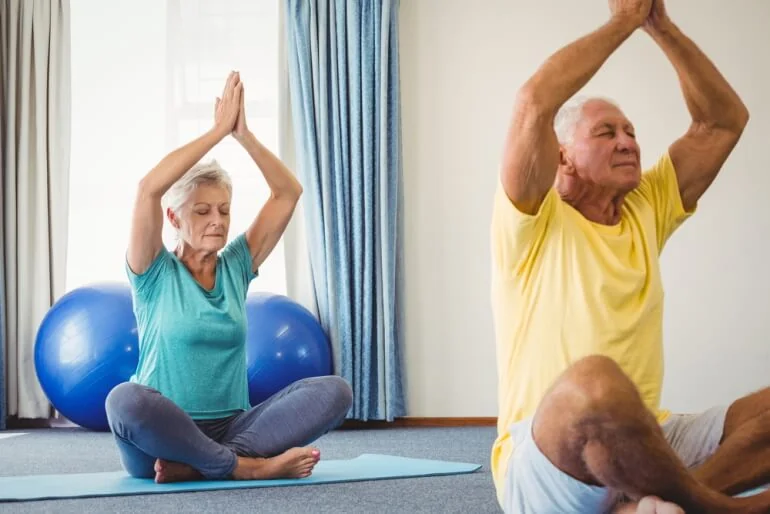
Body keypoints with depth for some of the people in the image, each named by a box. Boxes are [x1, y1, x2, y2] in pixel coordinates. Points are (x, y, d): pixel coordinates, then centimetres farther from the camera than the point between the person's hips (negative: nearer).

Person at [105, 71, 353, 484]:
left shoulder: (235, 266, 11)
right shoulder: (155, 274, -1)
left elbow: (288, 192, 6)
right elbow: (149, 188, -18)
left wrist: (243, 134, -6)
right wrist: (218, 130, -14)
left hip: (228, 431, 4)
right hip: (160, 439, -4)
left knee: (334, 390, -19)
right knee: (125, 400, -40)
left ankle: (197, 466, -27)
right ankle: (250, 466, -26)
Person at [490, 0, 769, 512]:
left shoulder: (645, 212, 16)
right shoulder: (533, 221, -2)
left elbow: (725, 119, 16)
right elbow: (534, 102, -18)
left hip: (643, 444, 7)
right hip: (546, 462, -6)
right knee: (594, 380, -41)